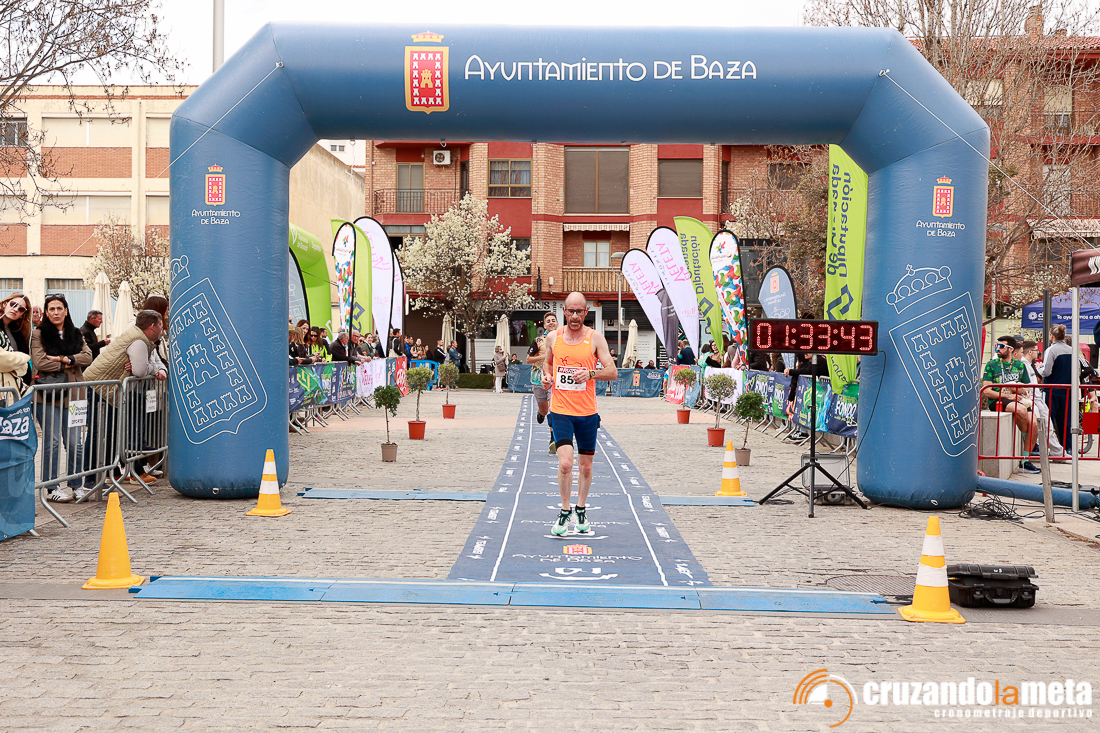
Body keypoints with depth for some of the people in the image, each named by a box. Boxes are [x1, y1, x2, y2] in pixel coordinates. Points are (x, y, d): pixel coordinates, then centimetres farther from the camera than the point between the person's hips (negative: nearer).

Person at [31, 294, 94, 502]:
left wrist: (65, 359, -11)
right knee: (52, 442, -4)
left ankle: (77, 486, 11)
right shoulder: (39, 334, 4)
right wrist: (66, 366, -5)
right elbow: (38, 361, -9)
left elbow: (87, 356, 2)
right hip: (48, 395, -3)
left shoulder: (76, 335, 17)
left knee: (75, 443, 3)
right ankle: (52, 488, 3)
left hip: (72, 394, 4)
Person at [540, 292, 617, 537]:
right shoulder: (553, 337, 3)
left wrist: (590, 373, -23)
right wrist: (546, 375, 0)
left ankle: (581, 510, 30)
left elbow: (613, 372, -6)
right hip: (561, 411, 0)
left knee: (586, 465, 11)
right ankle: (565, 511, 4)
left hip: (587, 413, 0)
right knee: (565, 462, -14)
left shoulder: (595, 338, -3)